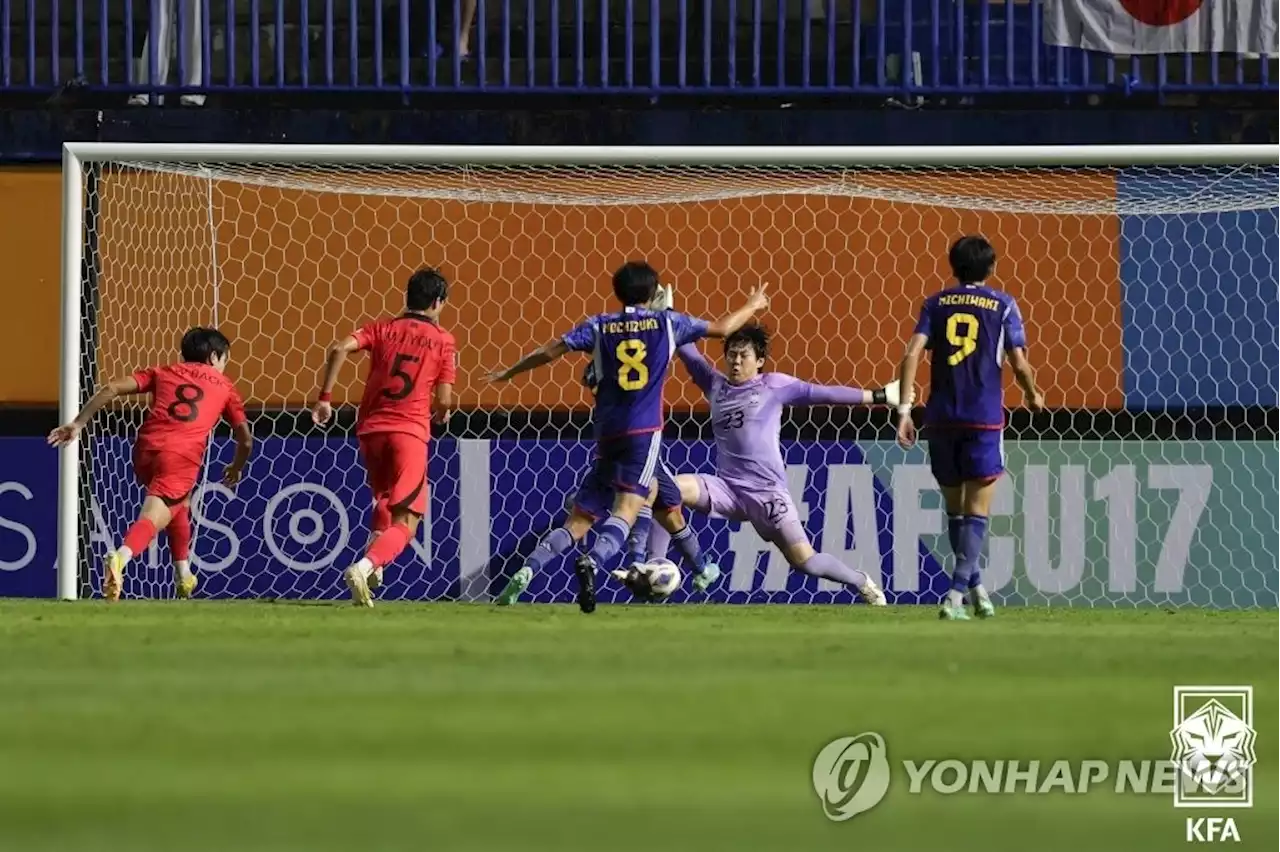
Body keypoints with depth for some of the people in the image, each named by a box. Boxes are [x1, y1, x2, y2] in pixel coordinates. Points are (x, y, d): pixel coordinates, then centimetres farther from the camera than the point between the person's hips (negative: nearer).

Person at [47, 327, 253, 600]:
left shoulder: (163, 373, 25)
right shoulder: (224, 386, 22)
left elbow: (112, 388, 11)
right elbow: (246, 439, 25)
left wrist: (78, 424, 13)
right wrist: (236, 468, 45)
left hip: (146, 450, 4)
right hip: (182, 457, -4)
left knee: (180, 502, 31)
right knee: (152, 518, -14)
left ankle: (183, 575, 29)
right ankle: (121, 558, -45)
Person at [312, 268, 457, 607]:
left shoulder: (383, 328, 10)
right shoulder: (443, 341, 4)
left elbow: (339, 349, -6)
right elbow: (443, 400, 0)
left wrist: (325, 397, -1)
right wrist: (441, 413, 23)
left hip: (370, 429, 4)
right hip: (410, 432, -4)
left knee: (383, 497, 31)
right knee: (404, 522, -7)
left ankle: (374, 561, 15)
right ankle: (366, 565, -34)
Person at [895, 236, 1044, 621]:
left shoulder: (936, 304, 9)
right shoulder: (1003, 305, 3)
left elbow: (912, 354, -4)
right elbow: (1019, 364, -2)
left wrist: (904, 409, -4)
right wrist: (1032, 395, 18)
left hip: (941, 417, 2)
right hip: (984, 417, -2)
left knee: (954, 508, 18)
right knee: (976, 511, -1)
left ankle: (974, 585, 26)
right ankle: (956, 595, -14)